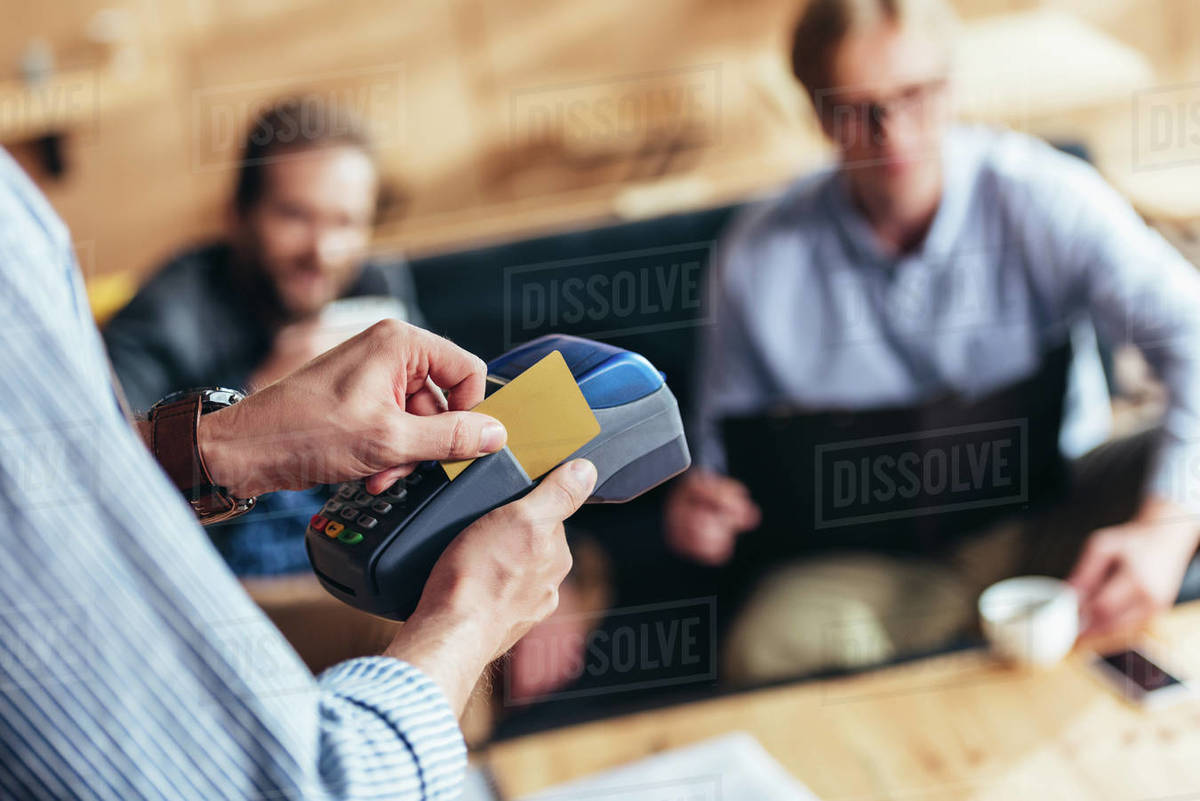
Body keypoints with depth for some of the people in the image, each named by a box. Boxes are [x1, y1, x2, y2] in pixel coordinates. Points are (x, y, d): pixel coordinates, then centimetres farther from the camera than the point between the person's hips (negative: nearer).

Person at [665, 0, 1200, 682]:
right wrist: (699, 505, -16)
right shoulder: (762, 261, -4)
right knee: (767, 650, -35)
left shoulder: (1041, 197, -11)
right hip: (873, 560, -1)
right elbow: (727, 440, 10)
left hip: (1051, 516, 1)